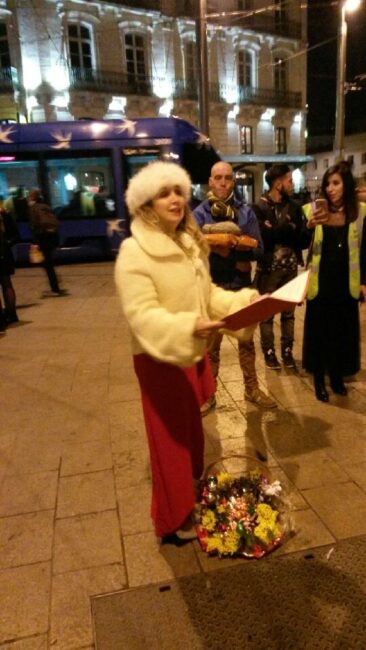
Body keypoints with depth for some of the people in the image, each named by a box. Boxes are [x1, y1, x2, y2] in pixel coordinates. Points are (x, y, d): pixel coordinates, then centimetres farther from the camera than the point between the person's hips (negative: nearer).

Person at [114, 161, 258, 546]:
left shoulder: (190, 244, 7)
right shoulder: (134, 252, -19)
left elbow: (208, 294, 10)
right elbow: (142, 314, -26)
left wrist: (246, 301, -6)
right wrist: (188, 326, -41)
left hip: (194, 353, 8)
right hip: (160, 359, -8)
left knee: (193, 432, 22)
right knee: (170, 439, 6)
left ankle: (194, 498, 46)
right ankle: (173, 522, 27)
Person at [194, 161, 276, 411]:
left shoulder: (246, 212, 0)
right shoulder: (200, 214, -6)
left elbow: (258, 249, -6)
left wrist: (229, 250, -21)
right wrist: (237, 259, -23)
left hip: (241, 287, 2)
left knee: (246, 341, 16)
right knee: (210, 345, 10)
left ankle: (252, 389, 33)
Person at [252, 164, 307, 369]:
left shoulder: (294, 207, 5)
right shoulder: (259, 208, -8)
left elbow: (303, 240, -4)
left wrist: (275, 232, -16)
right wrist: (287, 229, -16)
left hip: (290, 268, 4)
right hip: (268, 269, -4)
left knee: (289, 313, 13)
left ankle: (287, 351, 27)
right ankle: (269, 352, 23)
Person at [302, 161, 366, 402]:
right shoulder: (313, 210, -4)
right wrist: (310, 226, -24)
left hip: (346, 282, 2)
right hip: (320, 282, -1)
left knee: (343, 330, 12)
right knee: (319, 331, 6)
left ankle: (337, 377, 29)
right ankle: (319, 380, 18)